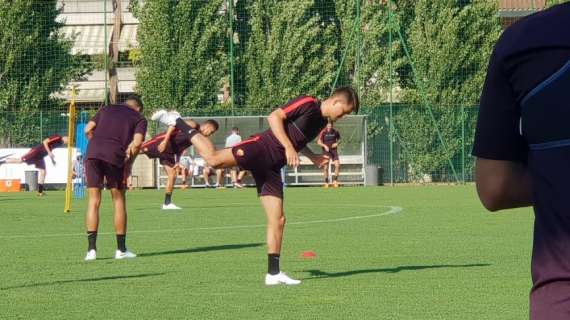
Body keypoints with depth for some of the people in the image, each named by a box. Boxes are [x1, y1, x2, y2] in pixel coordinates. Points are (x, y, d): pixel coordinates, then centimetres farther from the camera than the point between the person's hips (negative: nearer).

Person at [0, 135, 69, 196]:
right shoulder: (57, 137, -15)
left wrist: (52, 159, 24)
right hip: (37, 151, -9)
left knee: (43, 171, 4)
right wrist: (49, 153, -24)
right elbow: (45, 142, -22)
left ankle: (40, 192, 6)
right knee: (20, 160, -15)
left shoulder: (60, 142, 14)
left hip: (40, 156, 9)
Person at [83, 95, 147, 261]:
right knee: (119, 200, 11)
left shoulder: (106, 109, 27)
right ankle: (121, 249, 14)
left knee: (94, 201, 7)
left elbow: (88, 129, 15)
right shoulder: (139, 118, 18)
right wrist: (128, 165, 9)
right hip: (115, 156, -2)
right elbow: (137, 142, 0)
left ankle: (91, 248, 0)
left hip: (92, 153, 2)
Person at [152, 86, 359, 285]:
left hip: (272, 168, 8)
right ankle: (178, 123, -10)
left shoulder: (322, 122, 22)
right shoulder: (307, 104, -5)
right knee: (213, 158, -28)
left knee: (278, 220, 2)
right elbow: (275, 117, -13)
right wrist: (288, 147, -19)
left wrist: (312, 157, 24)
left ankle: (273, 273, 6)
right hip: (261, 149, -8)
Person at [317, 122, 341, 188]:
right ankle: (326, 182, 8)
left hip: (334, 150, 2)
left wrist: (337, 143, -5)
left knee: (338, 165, -10)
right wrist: (324, 146, -27)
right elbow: (319, 142, -10)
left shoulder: (335, 132, 2)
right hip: (326, 151, -2)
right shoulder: (323, 132, -7)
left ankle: (335, 180, 6)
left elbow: (339, 139, 17)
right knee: (326, 167, -5)